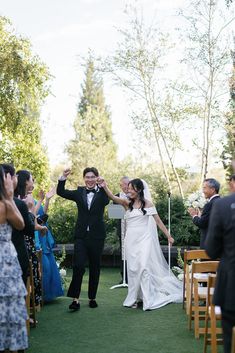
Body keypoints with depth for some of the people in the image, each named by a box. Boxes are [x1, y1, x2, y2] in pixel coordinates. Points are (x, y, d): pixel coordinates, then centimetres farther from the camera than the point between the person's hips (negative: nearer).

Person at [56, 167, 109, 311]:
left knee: (95, 268, 10)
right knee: (78, 266, -10)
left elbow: (106, 201, -22)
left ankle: (92, 297, 21)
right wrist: (63, 178, -16)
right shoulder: (79, 192, 6)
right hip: (81, 235, 1)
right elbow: (61, 192, -1)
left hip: (97, 235, 0)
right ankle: (75, 298, -5)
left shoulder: (102, 192, -1)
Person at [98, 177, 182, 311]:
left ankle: (148, 300, -2)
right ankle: (135, 298, 16)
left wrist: (168, 235, 0)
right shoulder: (127, 203, 6)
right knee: (133, 269, 6)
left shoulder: (147, 203, 0)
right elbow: (113, 197, -10)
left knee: (143, 267, -9)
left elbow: (158, 221, 1)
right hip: (131, 239, 3)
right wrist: (105, 187, -27)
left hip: (144, 239, -3)